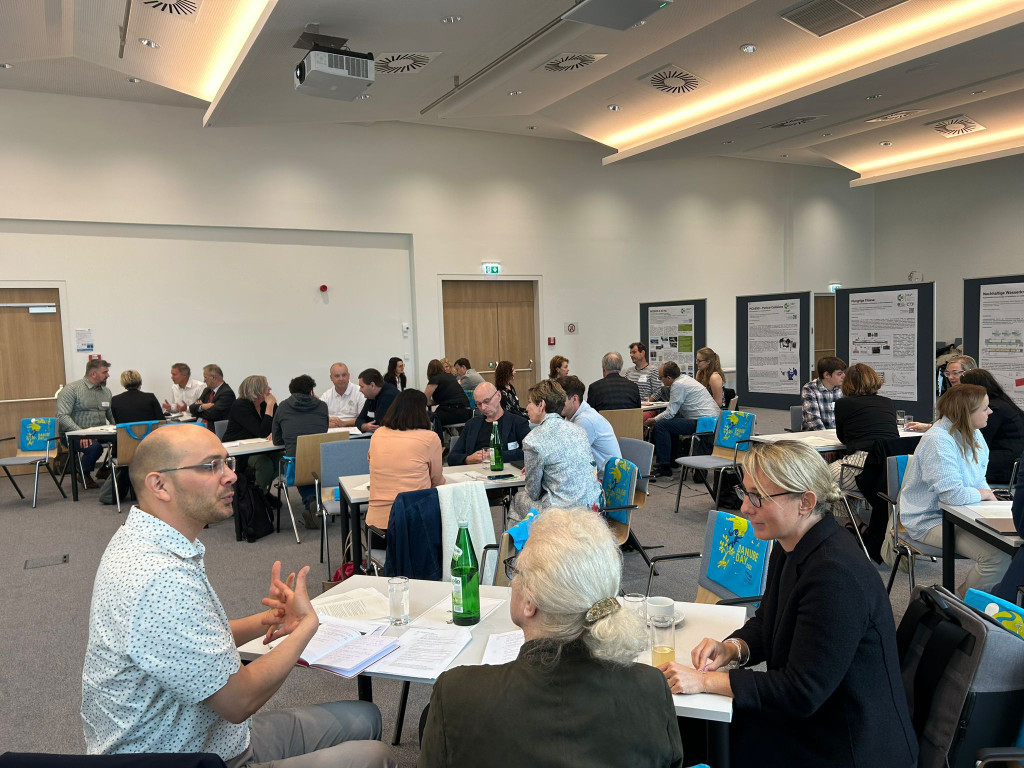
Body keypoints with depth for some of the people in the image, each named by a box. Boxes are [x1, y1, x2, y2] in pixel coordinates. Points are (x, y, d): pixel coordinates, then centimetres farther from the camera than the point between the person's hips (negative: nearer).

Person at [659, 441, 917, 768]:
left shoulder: (836, 575, -29)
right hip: (808, 722, 8)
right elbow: (766, 622, 14)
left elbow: (802, 692, -26)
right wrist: (732, 648, -7)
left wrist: (706, 681, -25)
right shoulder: (790, 548, 0)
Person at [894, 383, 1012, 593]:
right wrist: (984, 494, -10)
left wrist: (992, 500, -2)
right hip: (931, 520, -9)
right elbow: (953, 495, -29)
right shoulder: (938, 440, -24)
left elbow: (979, 481, 18)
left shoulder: (973, 434, 6)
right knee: (998, 555, -23)